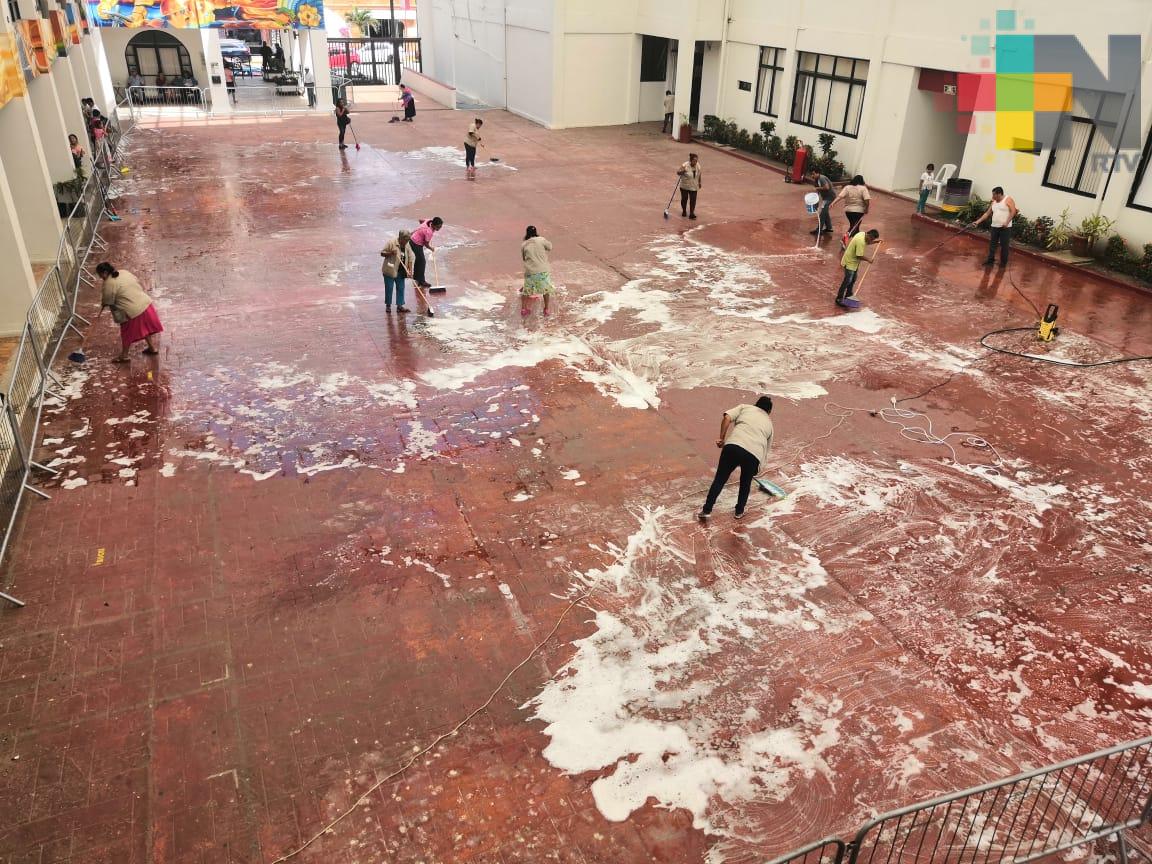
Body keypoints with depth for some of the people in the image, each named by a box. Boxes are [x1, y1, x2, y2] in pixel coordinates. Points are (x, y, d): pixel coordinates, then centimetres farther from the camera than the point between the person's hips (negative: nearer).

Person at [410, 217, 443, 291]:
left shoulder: (429, 221, -10)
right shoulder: (429, 232, -33)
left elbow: (421, 220, 11)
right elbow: (426, 244, -21)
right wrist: (432, 249, -3)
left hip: (414, 239, 10)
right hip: (416, 244, -10)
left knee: (419, 259, 23)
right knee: (422, 261, -6)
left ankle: (416, 276, 39)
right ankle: (421, 281, -1)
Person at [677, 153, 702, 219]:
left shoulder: (698, 166, -7)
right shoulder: (685, 166, -21)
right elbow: (678, 172, -13)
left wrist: (700, 182, 17)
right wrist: (682, 171, -35)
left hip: (694, 186, 2)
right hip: (684, 186, -2)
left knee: (693, 200, -4)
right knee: (684, 199, 12)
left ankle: (691, 214, 1)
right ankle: (684, 211, 34)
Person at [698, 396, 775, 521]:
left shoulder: (745, 407, 25)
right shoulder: (768, 423, 31)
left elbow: (727, 418, 6)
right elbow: (766, 449, 33)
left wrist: (722, 438, 10)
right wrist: (757, 468, 44)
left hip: (733, 445, -1)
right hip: (755, 453, 1)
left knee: (720, 478, 13)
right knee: (746, 482, 27)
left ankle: (706, 510, 14)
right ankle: (739, 511, 35)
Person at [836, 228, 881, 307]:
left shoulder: (863, 234, -2)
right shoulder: (861, 242, -31)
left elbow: (866, 243, 20)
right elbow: (859, 256, -28)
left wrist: (875, 242, 10)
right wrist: (868, 259, -15)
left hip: (854, 262, 10)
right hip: (850, 262, -10)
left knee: (853, 279, 19)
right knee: (847, 281, -5)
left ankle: (848, 295, 34)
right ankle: (839, 299, 1)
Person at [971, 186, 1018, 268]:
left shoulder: (1008, 200, -7)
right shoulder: (994, 203, 13)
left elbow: (1013, 211, -15)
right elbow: (987, 213, 17)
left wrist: (1007, 222, -24)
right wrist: (977, 222, 11)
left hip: (1005, 227, -7)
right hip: (995, 227, 7)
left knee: (1004, 245, 2)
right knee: (992, 244, 9)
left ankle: (1004, 262, 12)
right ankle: (990, 261, 18)